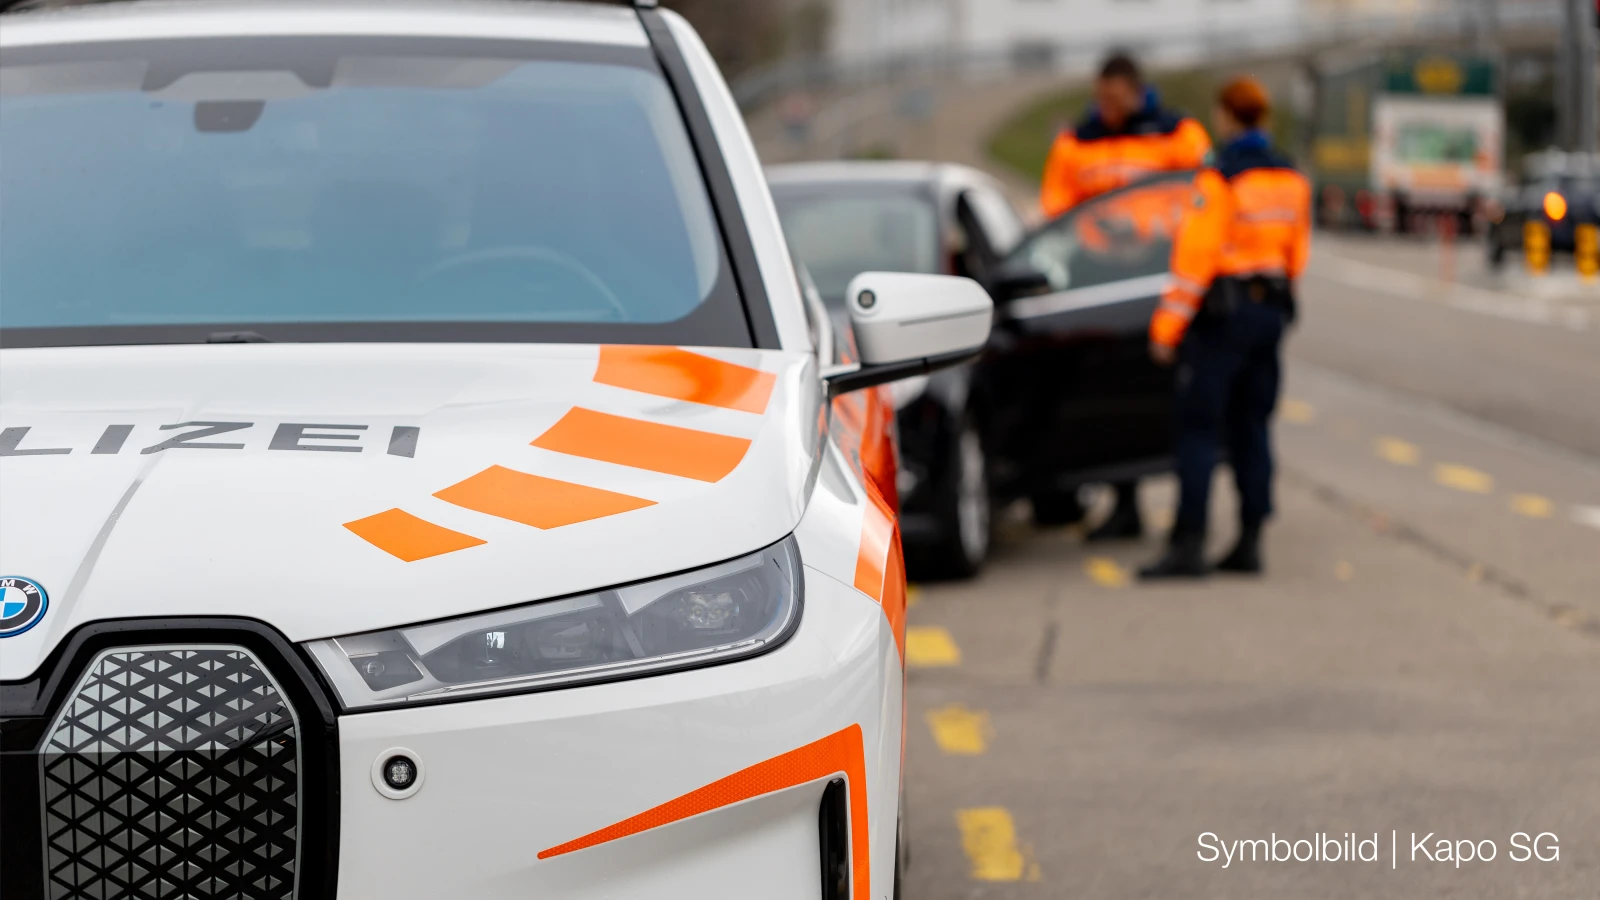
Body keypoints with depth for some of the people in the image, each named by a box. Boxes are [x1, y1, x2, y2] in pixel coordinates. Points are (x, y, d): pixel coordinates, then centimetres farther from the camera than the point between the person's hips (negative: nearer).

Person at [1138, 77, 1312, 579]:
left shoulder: (1219, 180, -15)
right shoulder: (1292, 179, 8)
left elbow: (1194, 258, -17)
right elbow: (1296, 255, 14)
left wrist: (1167, 327, -13)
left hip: (1219, 313, -7)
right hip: (1270, 311, 7)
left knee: (1198, 429, -5)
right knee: (1250, 428, 12)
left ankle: (1188, 544, -10)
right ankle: (1249, 542, 12)